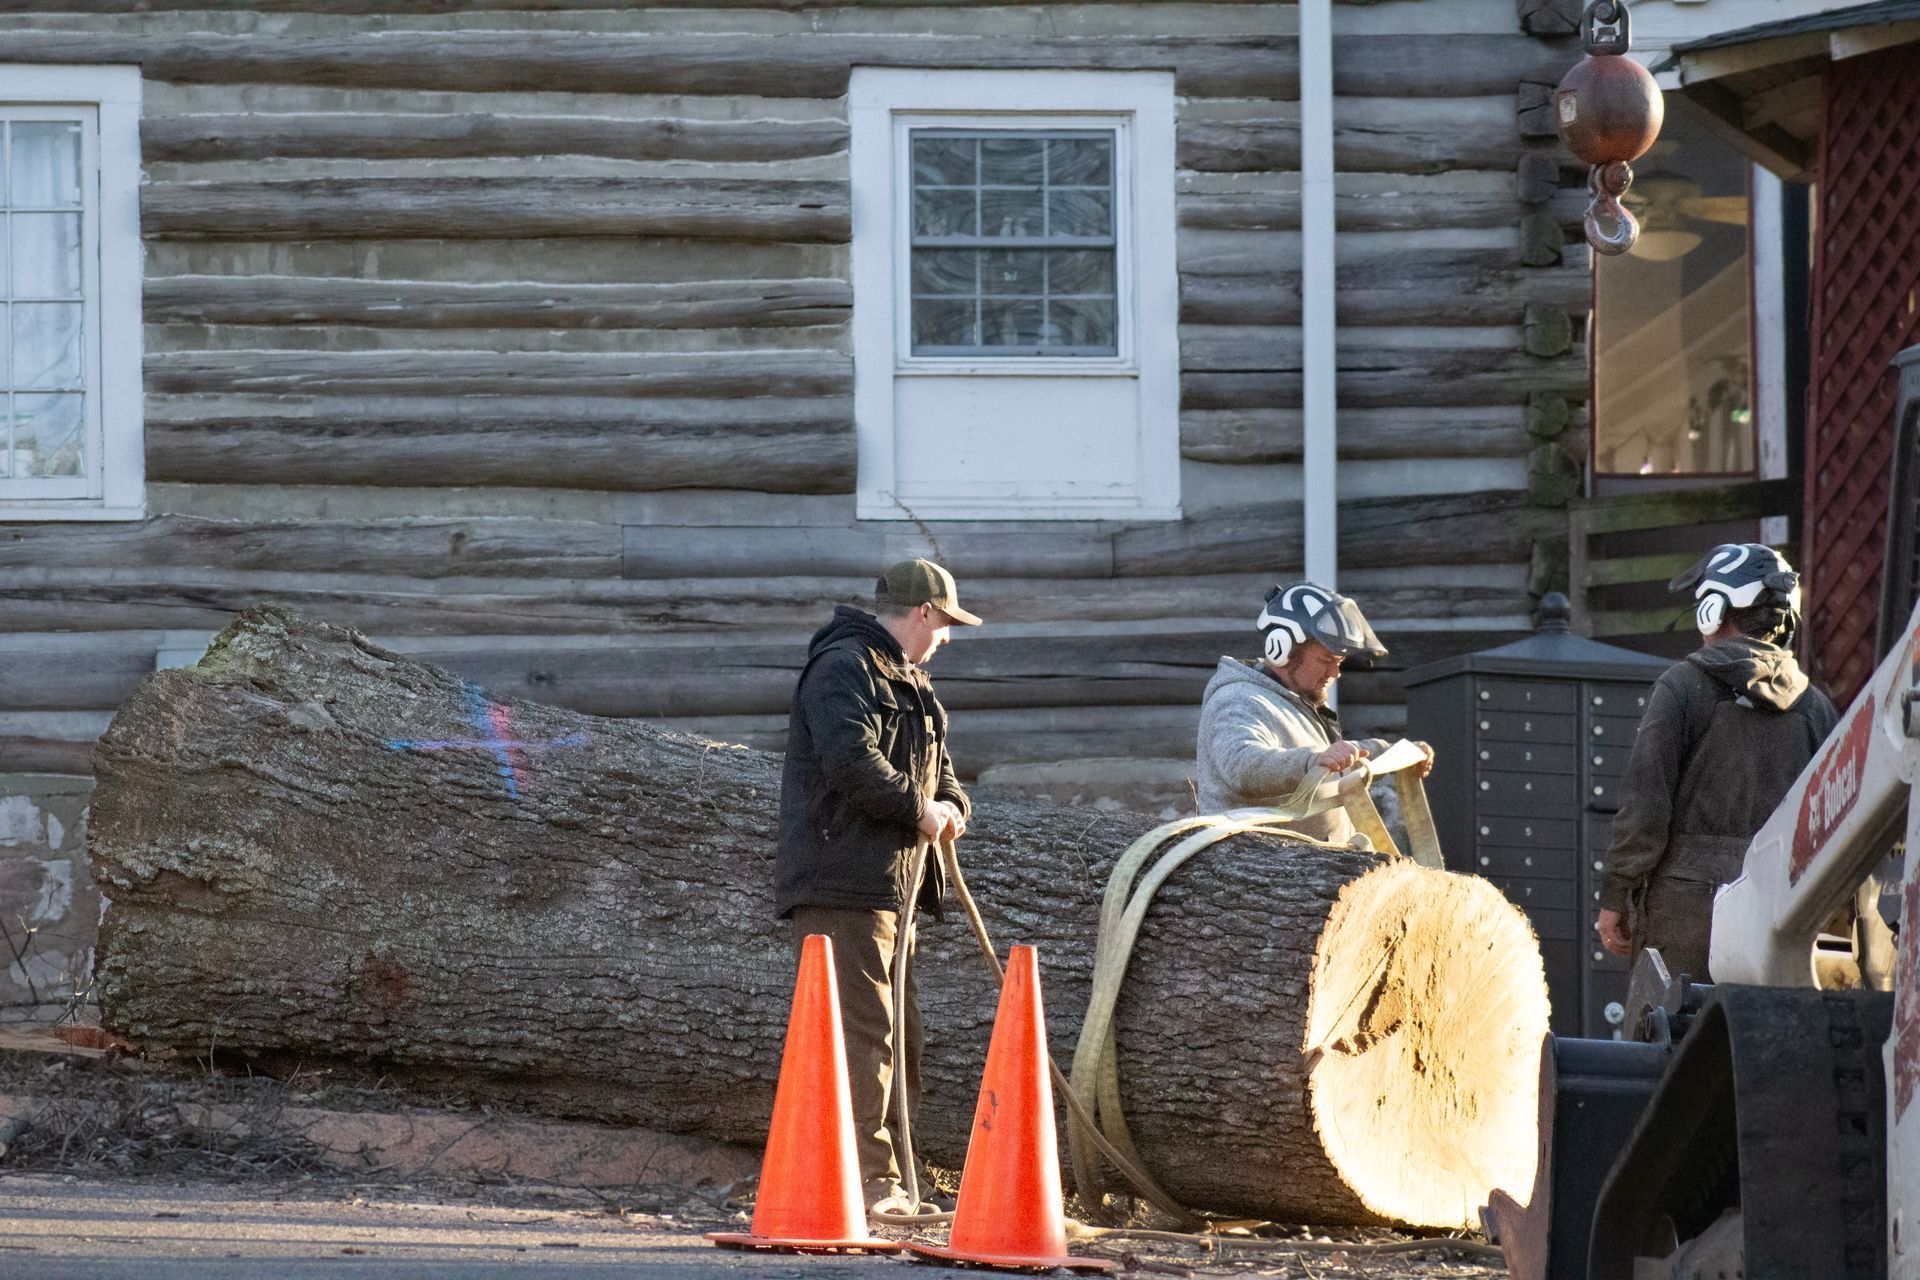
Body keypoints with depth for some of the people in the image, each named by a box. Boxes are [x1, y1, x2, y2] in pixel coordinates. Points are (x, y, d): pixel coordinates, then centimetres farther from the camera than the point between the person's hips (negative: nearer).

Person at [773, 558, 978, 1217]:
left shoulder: (909, 682, 23)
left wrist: (951, 805, 6)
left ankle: (886, 1182, 20)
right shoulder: (843, 668, -12)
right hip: (840, 885, -11)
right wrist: (919, 810, -15)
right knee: (863, 1031, -14)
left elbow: (934, 765, 29)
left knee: (896, 1035, 14)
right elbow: (852, 761, -26)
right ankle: (869, 1180, -16)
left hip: (891, 885, 11)